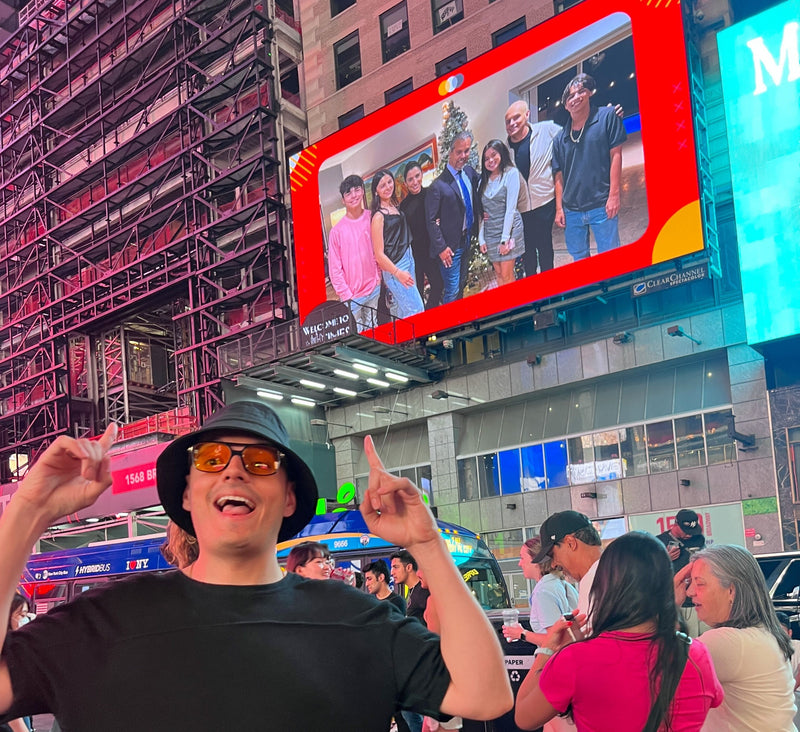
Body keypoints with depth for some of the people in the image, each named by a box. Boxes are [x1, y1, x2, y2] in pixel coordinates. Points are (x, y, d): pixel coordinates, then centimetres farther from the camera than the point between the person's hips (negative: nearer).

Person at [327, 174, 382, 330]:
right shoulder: (337, 230, -11)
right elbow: (334, 269, -8)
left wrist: (379, 279, 8)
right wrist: (346, 295, -11)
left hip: (374, 288, 3)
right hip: (352, 295, -3)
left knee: (373, 328, 14)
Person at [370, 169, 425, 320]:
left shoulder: (395, 206, 6)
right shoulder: (379, 216, -17)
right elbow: (379, 254, -18)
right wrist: (398, 273, -24)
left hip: (408, 259, 8)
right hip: (394, 267, -8)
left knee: (399, 308, 17)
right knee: (416, 310, -4)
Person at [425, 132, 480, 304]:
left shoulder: (470, 172, -1)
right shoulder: (438, 186, -23)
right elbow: (432, 221, -18)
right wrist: (441, 248, -18)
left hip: (467, 239, 8)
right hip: (451, 246, -8)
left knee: (461, 284, 23)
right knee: (452, 291, 0)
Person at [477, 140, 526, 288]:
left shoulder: (511, 173, -4)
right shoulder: (483, 180, 12)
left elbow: (510, 208, -10)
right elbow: (481, 211, 11)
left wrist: (505, 238, -14)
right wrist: (481, 239, 3)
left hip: (508, 229, -5)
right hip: (490, 231, 5)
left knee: (506, 275, -6)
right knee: (498, 274, 7)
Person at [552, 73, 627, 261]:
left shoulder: (607, 117, 1)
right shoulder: (561, 138, 11)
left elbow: (615, 155, -4)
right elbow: (559, 176, 14)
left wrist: (614, 195, -10)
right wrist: (559, 208, 6)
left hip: (601, 206, -4)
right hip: (571, 210, 4)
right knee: (579, 258, 12)